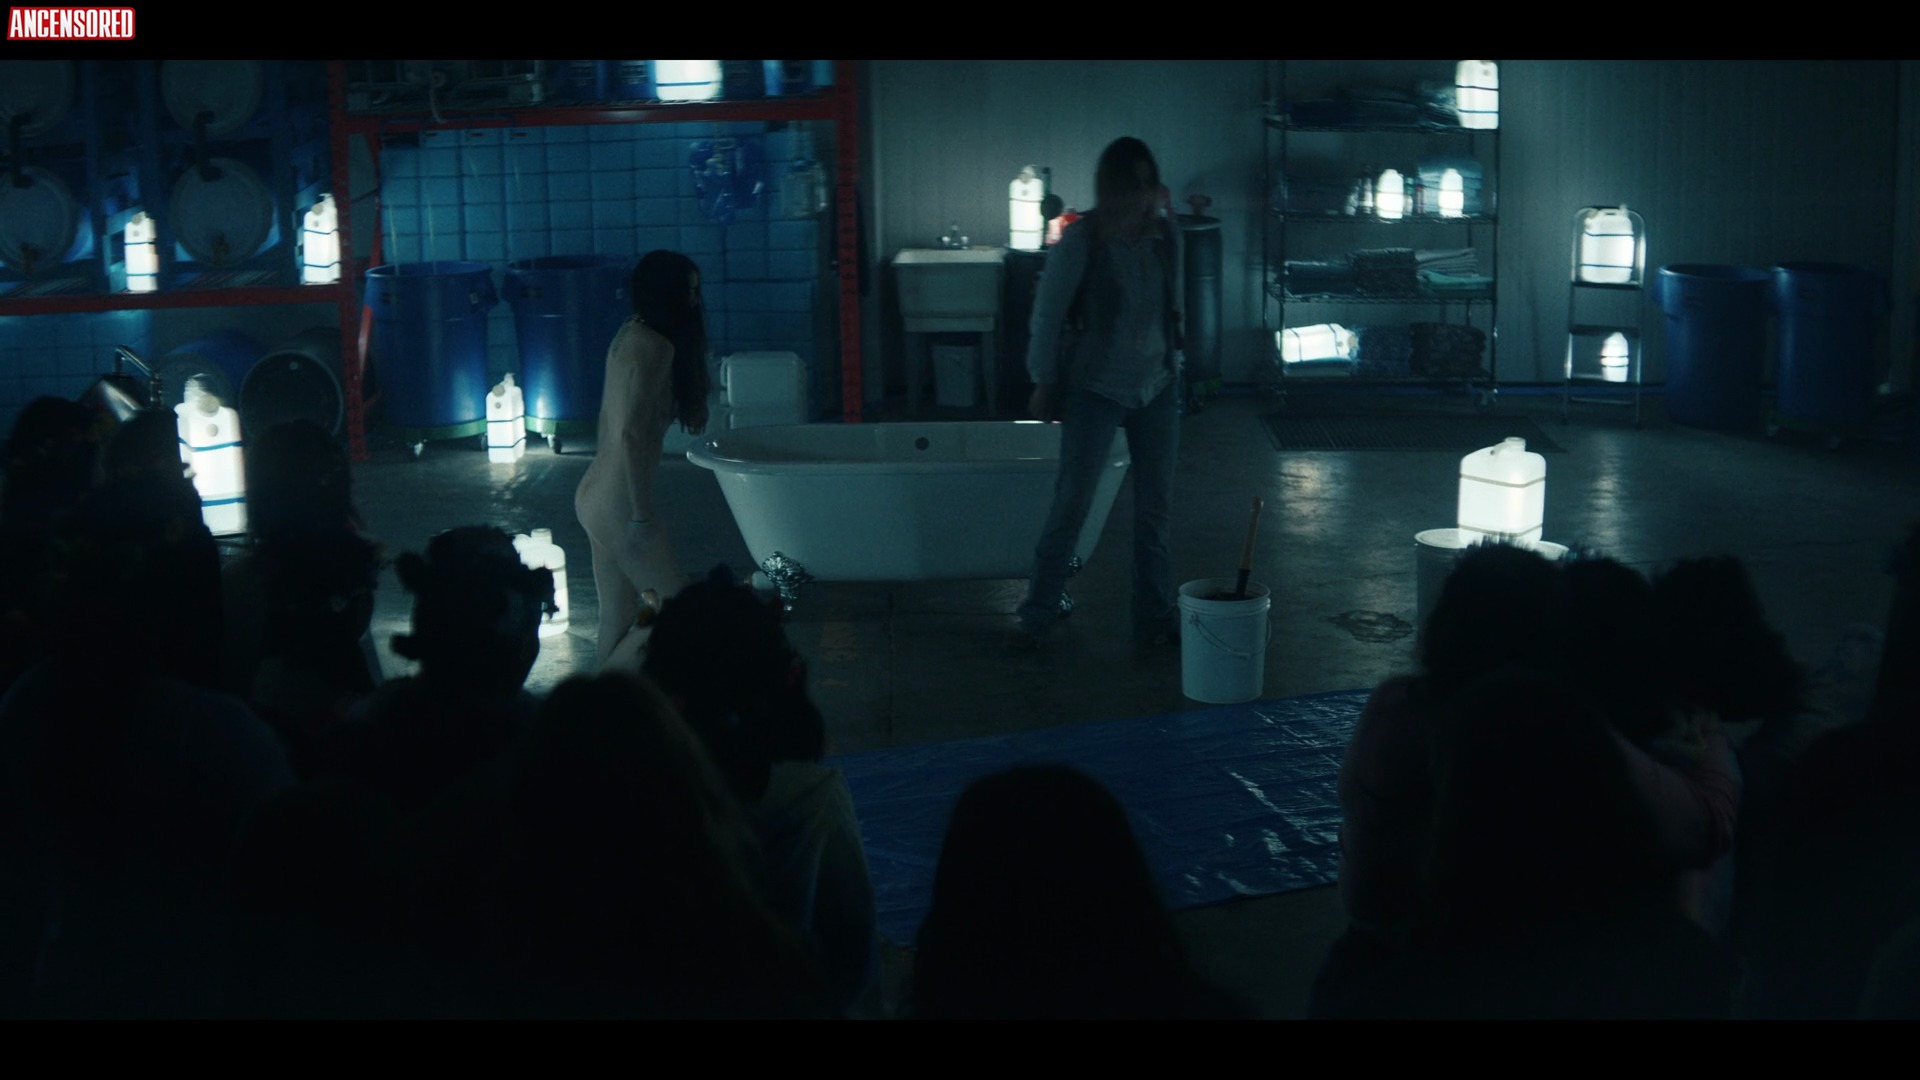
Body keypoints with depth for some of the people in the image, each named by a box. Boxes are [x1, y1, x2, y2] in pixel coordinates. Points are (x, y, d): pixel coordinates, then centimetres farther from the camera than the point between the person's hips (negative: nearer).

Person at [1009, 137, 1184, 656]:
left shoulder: (1166, 237, 0)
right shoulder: (1080, 240, -13)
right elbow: (1048, 314, -8)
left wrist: (1172, 361, 10)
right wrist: (1044, 382, -6)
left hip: (1157, 386, 4)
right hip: (1095, 389, -4)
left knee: (1156, 508, 9)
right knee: (1071, 503, -2)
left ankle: (1156, 617, 20)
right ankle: (1036, 616, 10)